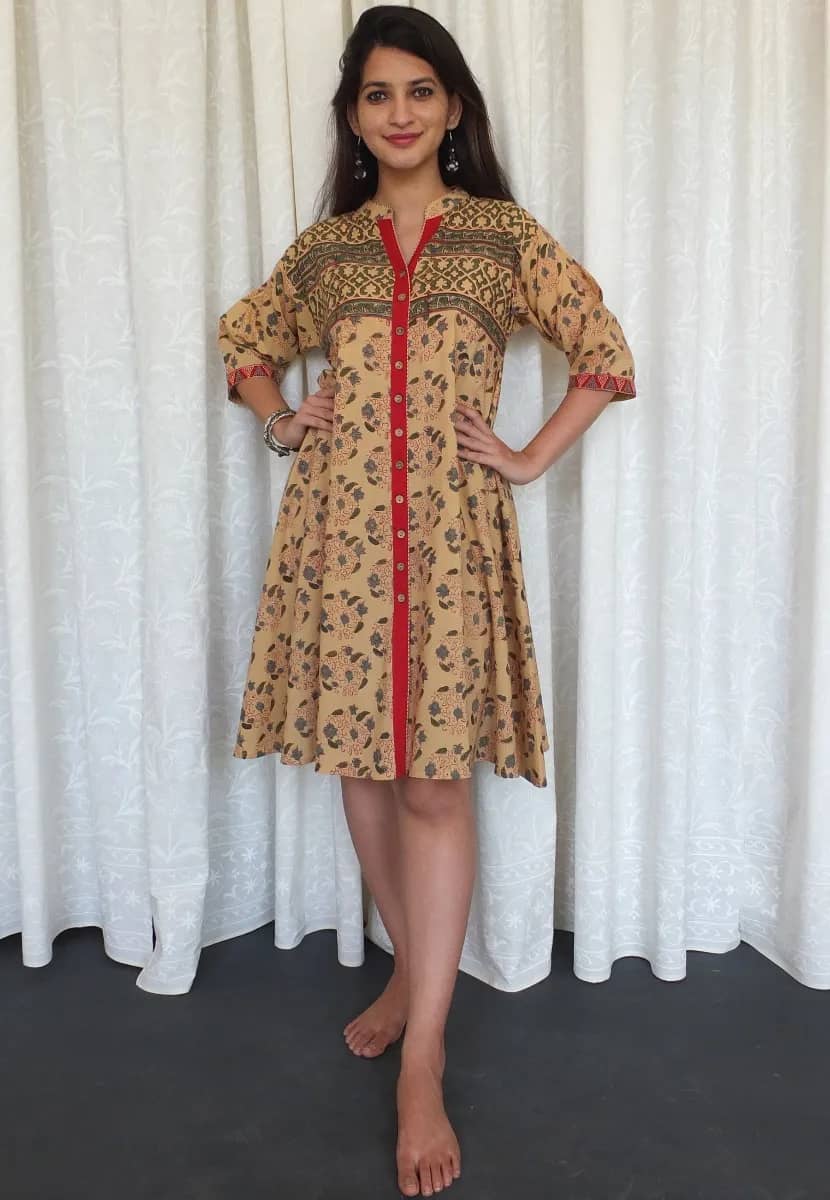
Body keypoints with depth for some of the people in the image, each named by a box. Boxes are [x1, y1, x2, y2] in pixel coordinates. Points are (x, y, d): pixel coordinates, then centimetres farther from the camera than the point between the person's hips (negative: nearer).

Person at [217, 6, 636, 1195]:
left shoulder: (506, 234, 6)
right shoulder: (322, 245, 13)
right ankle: (413, 970, 30)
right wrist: (280, 422, 9)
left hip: (452, 528, -3)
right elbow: (242, 340, 26)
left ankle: (423, 1064, 4)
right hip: (336, 525, 3)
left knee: (435, 776, -5)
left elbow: (607, 352, 7)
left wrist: (531, 459, -1)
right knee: (362, 758, 9)